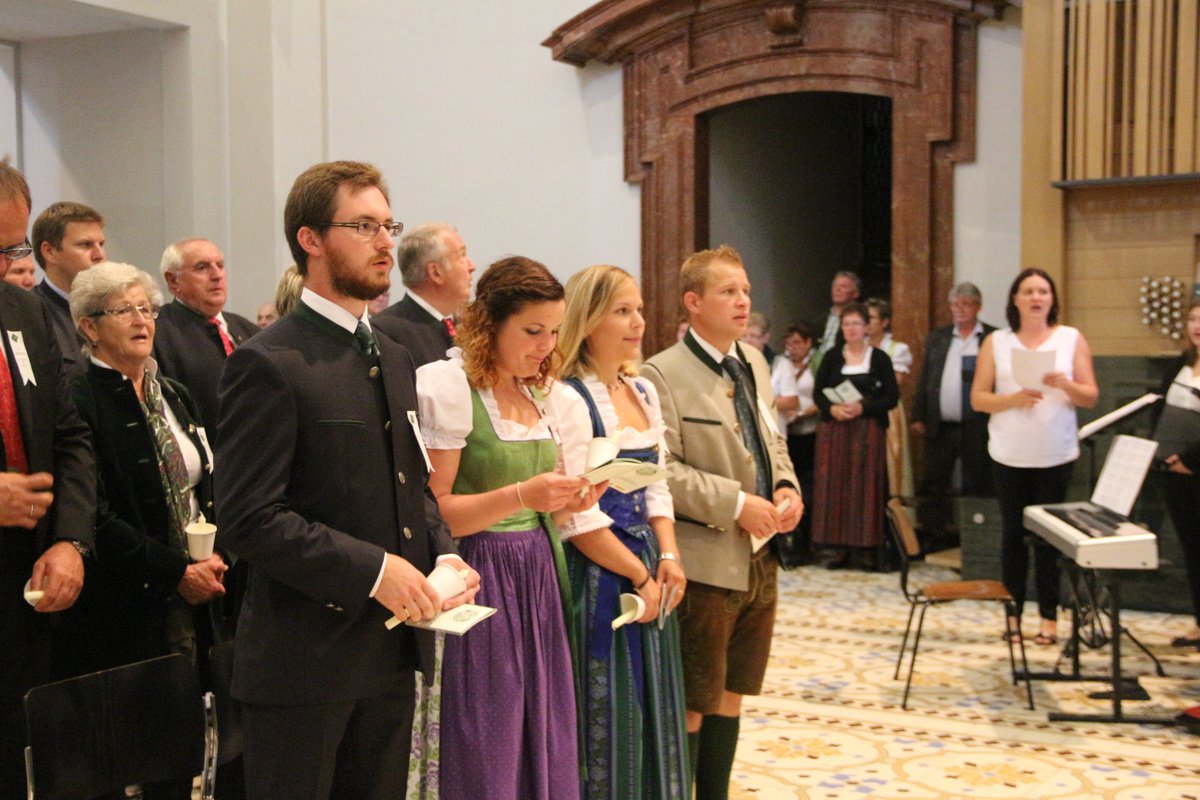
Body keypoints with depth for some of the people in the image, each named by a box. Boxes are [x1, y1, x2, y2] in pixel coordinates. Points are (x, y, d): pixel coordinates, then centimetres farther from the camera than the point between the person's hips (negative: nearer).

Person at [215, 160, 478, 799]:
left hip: (392, 653, 8)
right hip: (303, 658, -8)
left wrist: (442, 553, 1)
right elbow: (247, 519, -19)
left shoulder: (394, 359, 14)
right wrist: (372, 569, -22)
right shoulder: (269, 364, -13)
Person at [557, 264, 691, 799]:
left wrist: (668, 559, -2)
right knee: (606, 716, 3)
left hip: (648, 574, 8)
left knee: (652, 711, 14)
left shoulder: (644, 391, 10)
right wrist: (639, 574, -11)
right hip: (597, 576, -8)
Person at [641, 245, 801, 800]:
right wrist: (735, 504, -22)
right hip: (704, 562, -7)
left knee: (730, 695, 17)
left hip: (759, 558, 8)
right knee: (691, 705, 4)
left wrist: (786, 486, 0)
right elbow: (660, 470, -20)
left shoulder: (755, 364, 11)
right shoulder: (663, 375, -14)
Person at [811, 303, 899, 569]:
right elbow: (817, 393, 6)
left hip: (868, 429, -2)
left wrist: (862, 408, -15)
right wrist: (832, 408, -14)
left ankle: (866, 546, 2)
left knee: (866, 485, -3)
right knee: (835, 484, 0)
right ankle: (841, 546, 6)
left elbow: (892, 397, -2)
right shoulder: (832, 357, 8)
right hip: (834, 429, 2)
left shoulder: (879, 358, 2)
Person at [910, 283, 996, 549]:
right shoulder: (937, 338, 12)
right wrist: (918, 417, 6)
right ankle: (930, 535, 14)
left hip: (977, 427, -3)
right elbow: (924, 379, 11)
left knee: (977, 486, 4)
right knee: (931, 485, 6)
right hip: (940, 427, 4)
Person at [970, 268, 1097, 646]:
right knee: (1013, 533, 5)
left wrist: (1064, 384, -19)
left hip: (1055, 455, 0)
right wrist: (1013, 399, -16)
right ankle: (1013, 614, 12)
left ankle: (1049, 616, 10)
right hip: (1009, 455, 1)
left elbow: (1090, 397, 1)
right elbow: (978, 398, 1)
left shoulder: (1072, 339, 4)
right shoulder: (996, 342, 5)